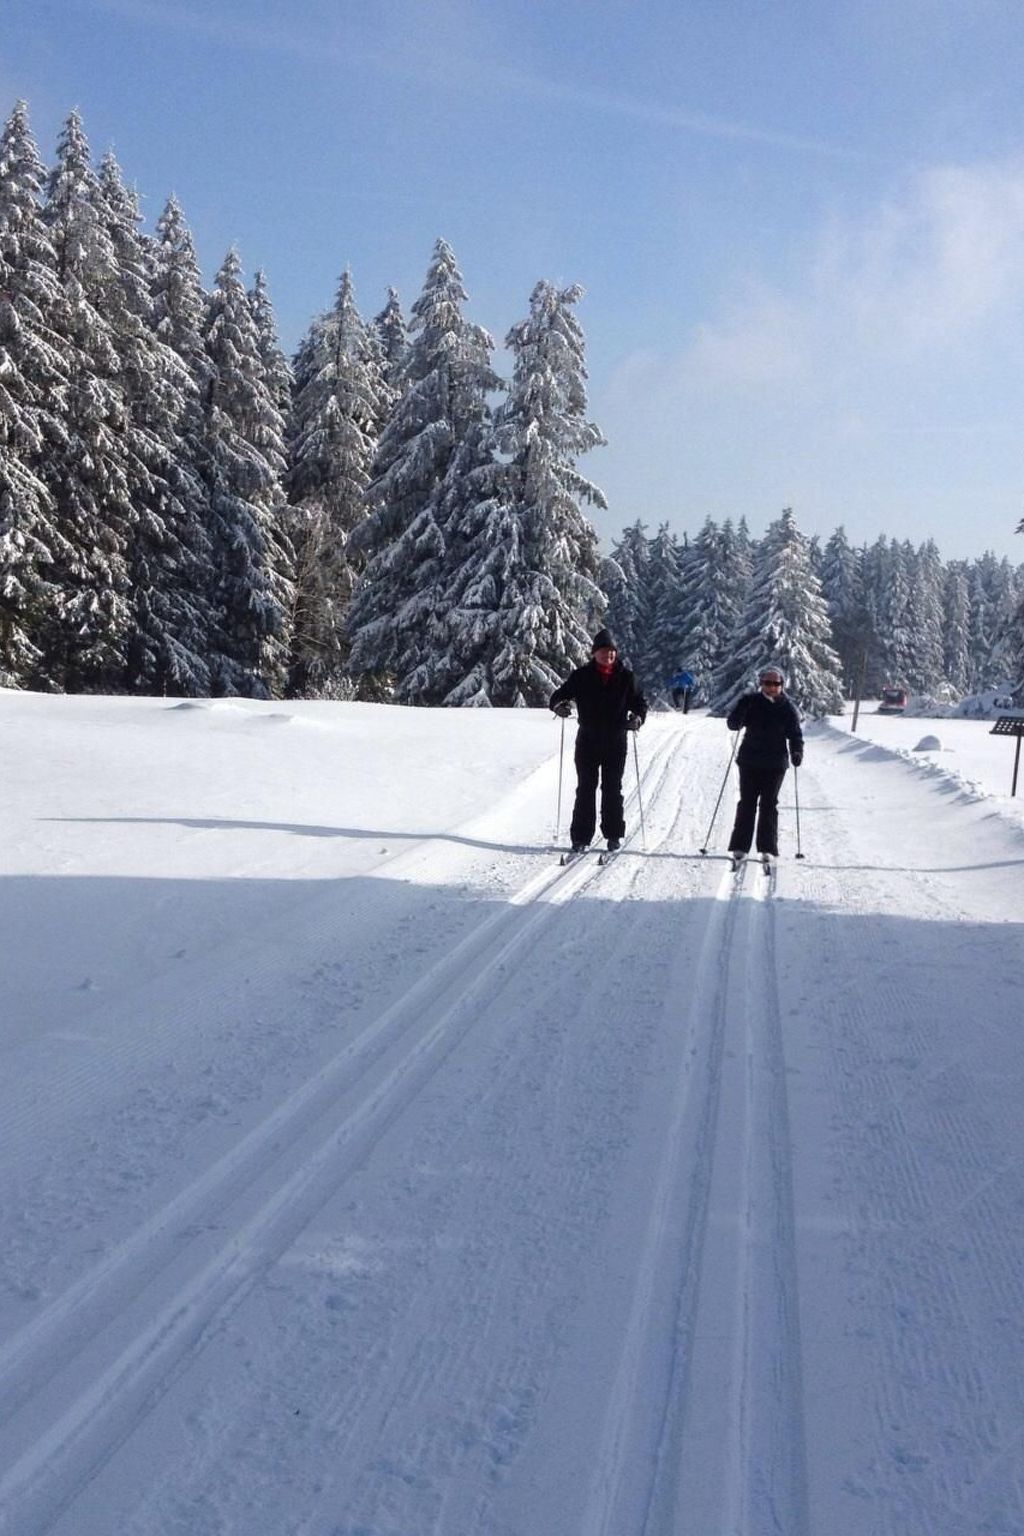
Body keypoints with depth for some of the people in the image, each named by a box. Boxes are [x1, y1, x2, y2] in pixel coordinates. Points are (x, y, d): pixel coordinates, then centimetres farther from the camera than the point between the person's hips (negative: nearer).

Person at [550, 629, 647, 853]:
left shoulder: (625, 677, 3)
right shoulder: (581, 676, 0)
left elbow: (639, 702, 7)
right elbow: (559, 695, 1)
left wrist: (637, 718, -14)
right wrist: (560, 705, -22)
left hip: (616, 742, 0)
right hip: (588, 741, 0)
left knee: (613, 789, 7)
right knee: (585, 788, 1)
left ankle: (614, 834, 17)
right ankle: (581, 837, 5)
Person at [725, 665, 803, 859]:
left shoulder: (787, 707, 3)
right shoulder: (750, 702, 2)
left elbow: (795, 734, 5)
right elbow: (733, 723, -3)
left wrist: (796, 753, -13)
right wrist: (741, 708, -22)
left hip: (775, 765, 0)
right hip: (750, 761, 0)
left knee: (769, 804, 2)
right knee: (747, 803, 3)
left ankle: (768, 848, 6)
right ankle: (740, 847, 6)